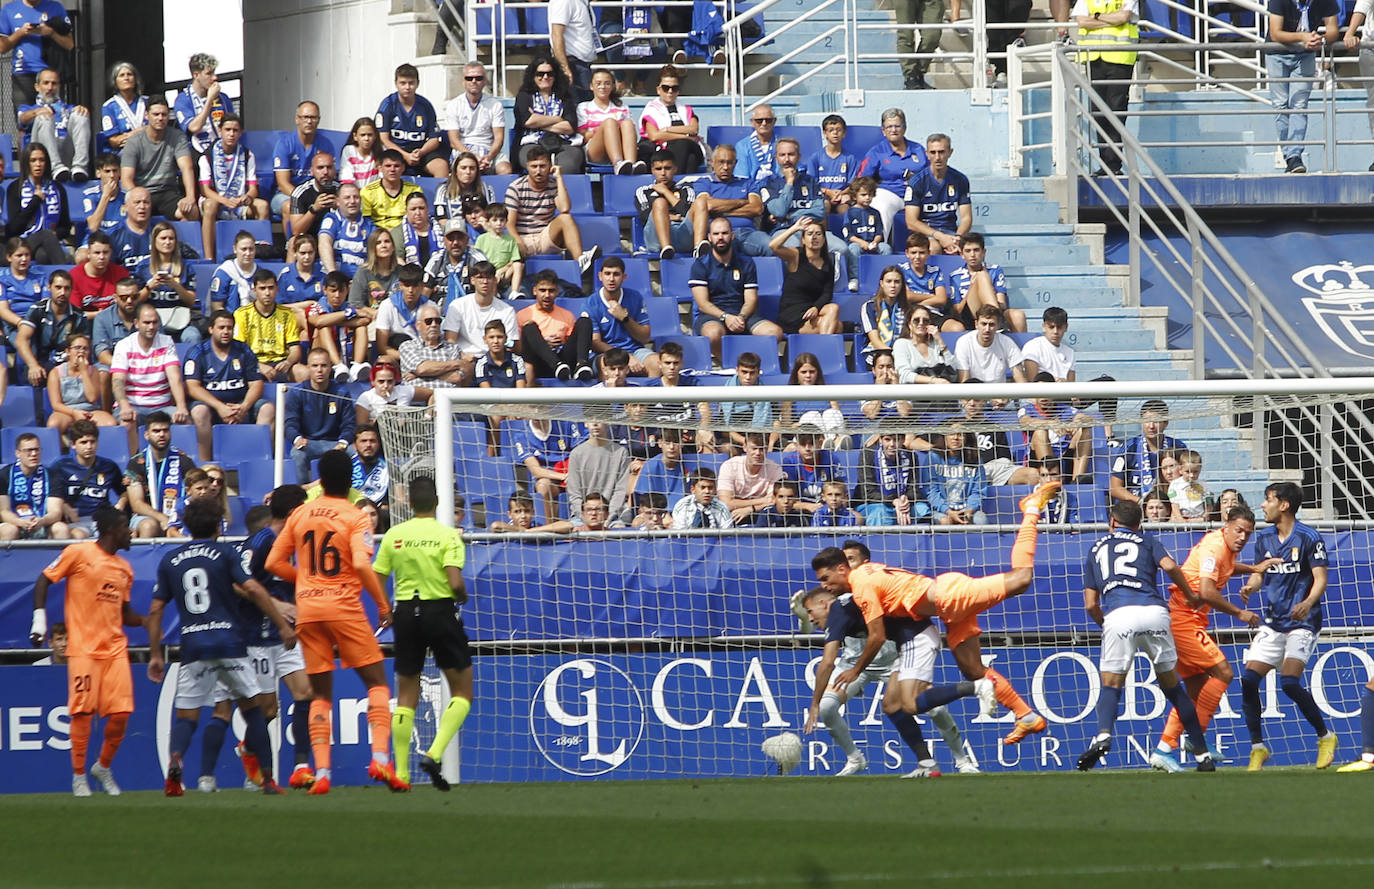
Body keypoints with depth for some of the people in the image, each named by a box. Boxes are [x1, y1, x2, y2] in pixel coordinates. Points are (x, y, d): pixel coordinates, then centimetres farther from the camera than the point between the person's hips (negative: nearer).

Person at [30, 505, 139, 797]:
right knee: (82, 711, -8)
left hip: (115, 648, 5)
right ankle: (78, 775, 4)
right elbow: (43, 581, 0)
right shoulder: (78, 554, -2)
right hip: (83, 649, -5)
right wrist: (39, 617, -11)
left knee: (121, 713, -3)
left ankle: (103, 767, 18)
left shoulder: (124, 569, 16)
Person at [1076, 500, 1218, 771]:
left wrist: (1106, 626, 37)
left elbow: (1091, 604, 20)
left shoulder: (1096, 550, 26)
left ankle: (1103, 736, -23)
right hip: (1153, 612, 1)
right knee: (1172, 685, 13)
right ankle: (1203, 755, 12)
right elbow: (1169, 566, 3)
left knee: (1111, 685, 7)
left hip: (1117, 616, -1)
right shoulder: (1146, 542, 23)